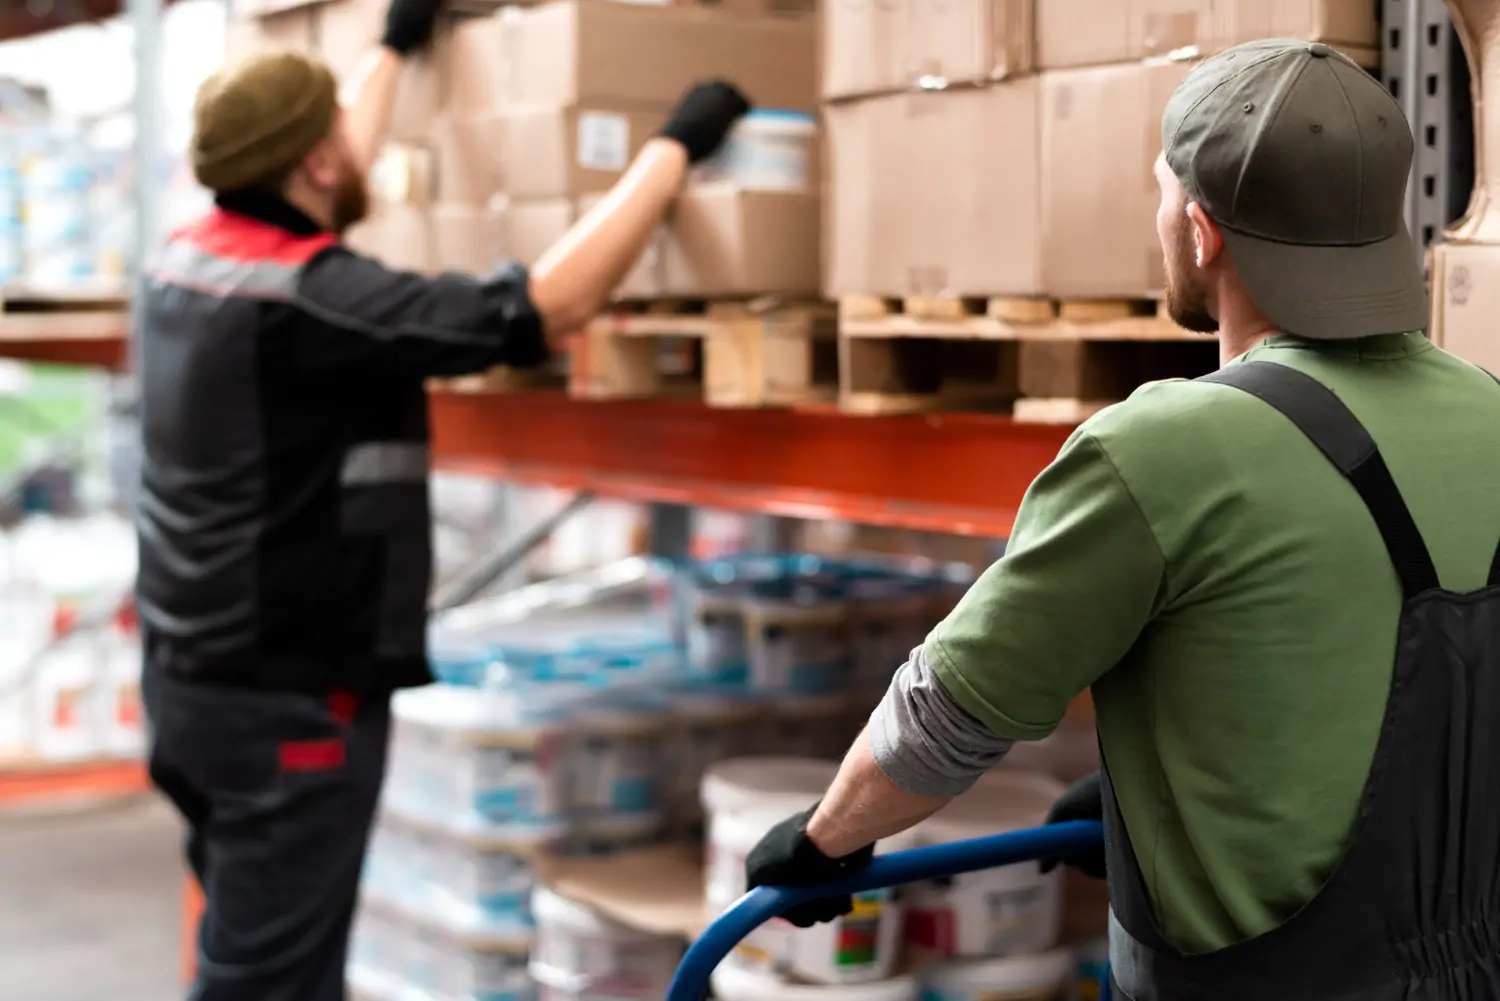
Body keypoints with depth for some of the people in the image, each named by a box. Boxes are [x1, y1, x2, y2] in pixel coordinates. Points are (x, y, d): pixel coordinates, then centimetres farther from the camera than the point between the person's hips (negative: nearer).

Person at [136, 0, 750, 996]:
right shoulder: (308, 300, -23)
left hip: (199, 673, 10)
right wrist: (675, 147, -15)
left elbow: (316, 187, 25)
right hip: (287, 697, -10)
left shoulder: (191, 260, 4)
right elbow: (548, 305, -25)